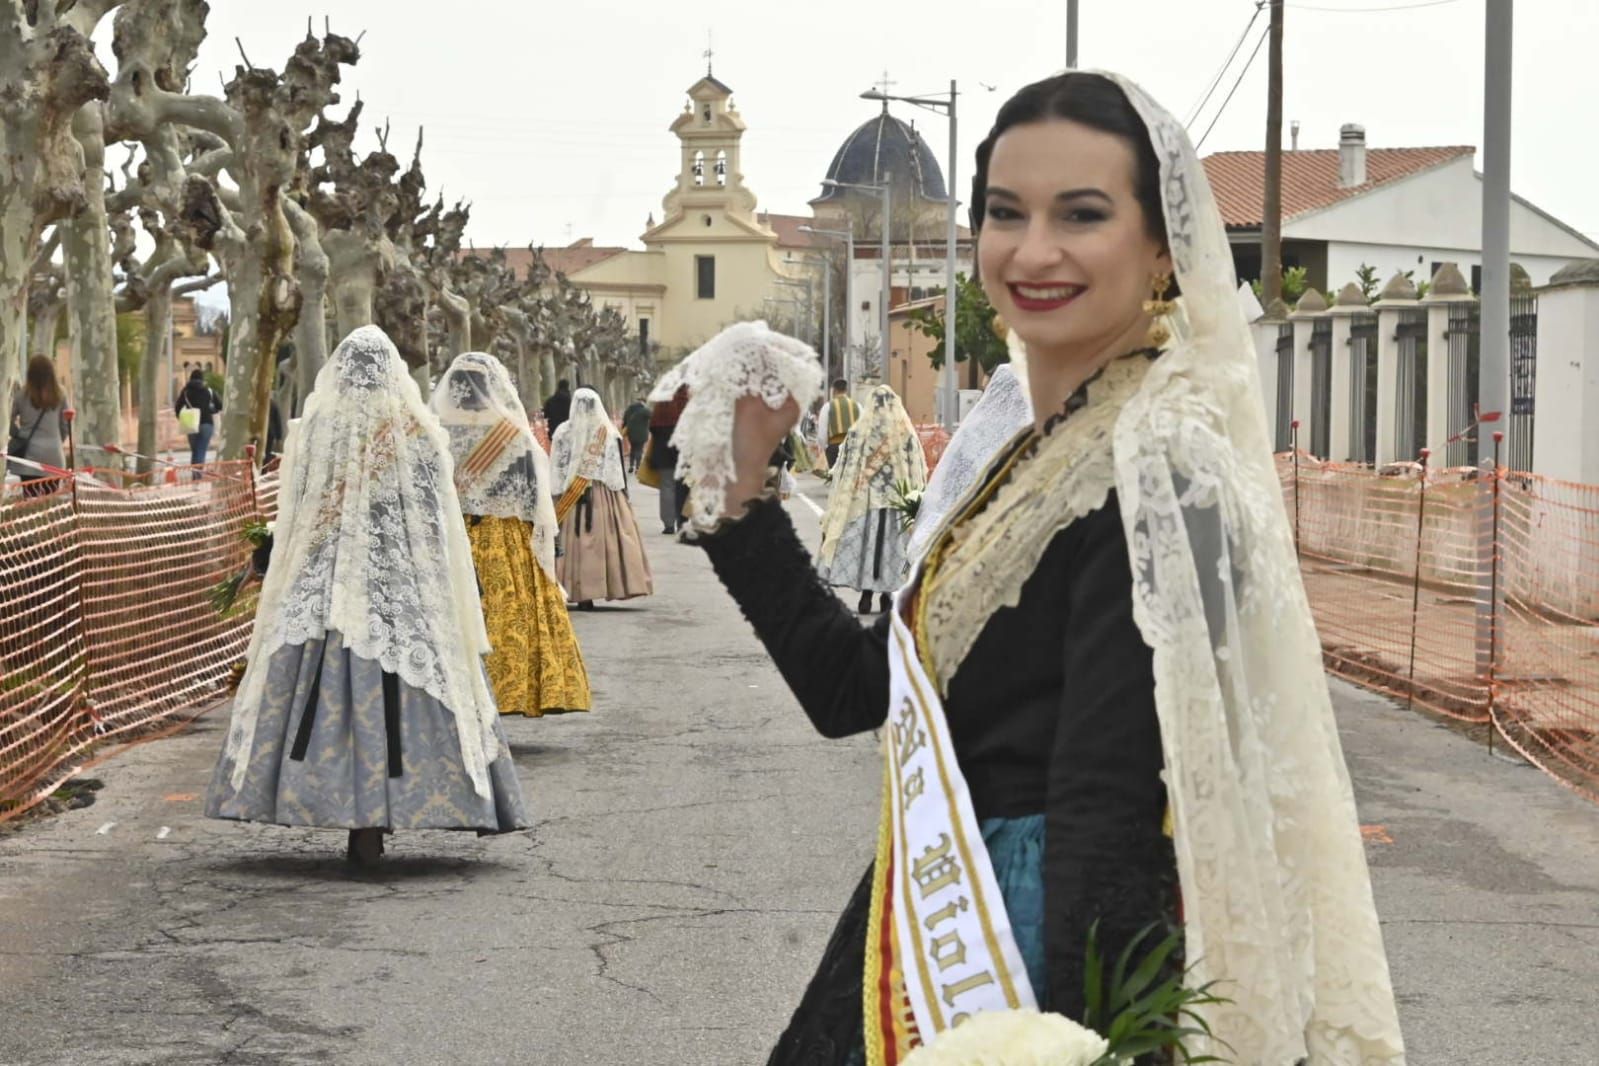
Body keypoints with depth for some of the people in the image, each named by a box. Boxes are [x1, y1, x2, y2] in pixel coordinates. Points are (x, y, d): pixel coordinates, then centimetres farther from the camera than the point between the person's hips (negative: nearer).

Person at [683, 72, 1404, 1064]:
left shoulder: (1157, 470, -18)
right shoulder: (1042, 455, 9)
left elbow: (1108, 817, -23)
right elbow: (852, 688, 10)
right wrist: (743, 487, 5)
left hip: (1061, 964, -9)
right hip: (955, 952, 9)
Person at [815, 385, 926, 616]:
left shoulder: (859, 431, -3)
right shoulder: (907, 432, 0)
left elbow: (846, 466, -1)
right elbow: (918, 471, 2)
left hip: (865, 498, -1)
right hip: (898, 501, 1)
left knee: (865, 542, 3)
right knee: (891, 543, 6)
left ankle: (867, 594, -1)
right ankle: (887, 593, 7)